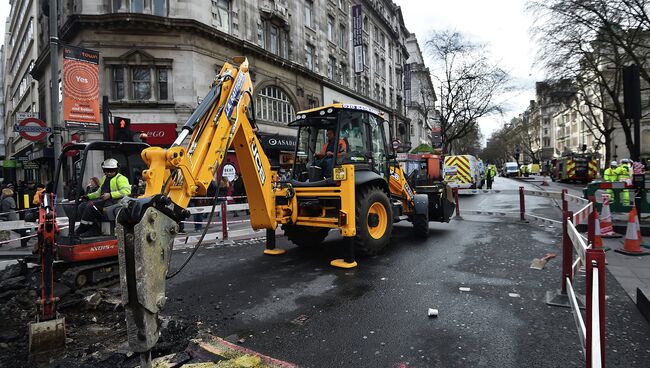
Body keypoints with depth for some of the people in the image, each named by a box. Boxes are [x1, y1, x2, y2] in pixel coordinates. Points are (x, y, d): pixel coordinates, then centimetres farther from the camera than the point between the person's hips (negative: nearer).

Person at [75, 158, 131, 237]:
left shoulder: (121, 178, -5)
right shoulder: (105, 178, 25)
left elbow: (126, 191, -20)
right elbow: (99, 192, 35)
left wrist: (110, 195, -25)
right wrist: (88, 196, 18)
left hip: (113, 202, -10)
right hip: (103, 200, 10)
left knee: (91, 205, -26)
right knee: (82, 206, -5)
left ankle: (81, 230, -12)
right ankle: (94, 229, -13)